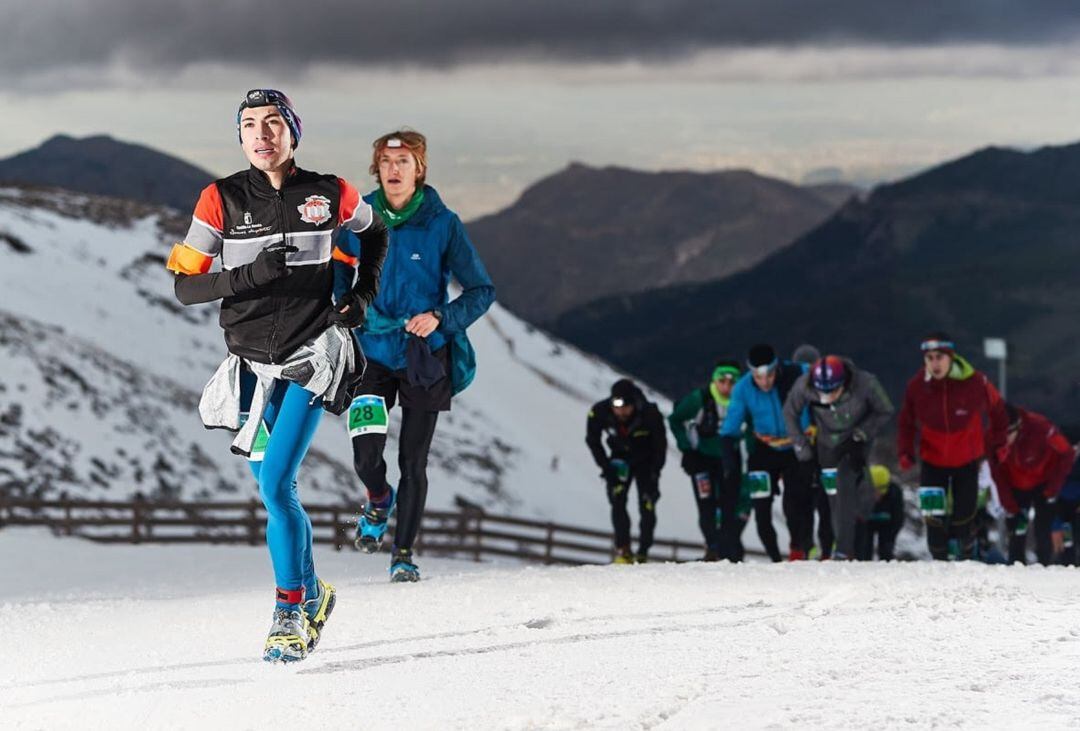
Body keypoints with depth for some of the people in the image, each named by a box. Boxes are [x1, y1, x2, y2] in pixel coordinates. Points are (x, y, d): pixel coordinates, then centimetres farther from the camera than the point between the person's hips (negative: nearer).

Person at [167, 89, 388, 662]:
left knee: (276, 483, -17)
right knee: (273, 495, 9)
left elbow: (374, 232, 21)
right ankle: (310, 593, 31)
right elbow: (185, 286, -4)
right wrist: (247, 276, -19)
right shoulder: (221, 200, -3)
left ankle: (290, 610, -8)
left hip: (312, 357, -2)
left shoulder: (329, 195, -1)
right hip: (252, 363, 2)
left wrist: (363, 294, 7)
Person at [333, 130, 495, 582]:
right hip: (373, 354, 1)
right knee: (366, 456, -11)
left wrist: (439, 317, -19)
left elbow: (482, 291, -4)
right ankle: (378, 501, 23)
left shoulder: (442, 224, -7)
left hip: (425, 358, -1)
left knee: (413, 462, 1)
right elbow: (338, 282, 15)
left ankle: (403, 554, 15)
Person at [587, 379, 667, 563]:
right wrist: (606, 465, -13)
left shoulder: (650, 413, -31)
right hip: (619, 460, 2)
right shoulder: (599, 412, -26)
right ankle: (623, 551, -12)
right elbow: (592, 440, -6)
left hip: (645, 461, -1)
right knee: (617, 501, -15)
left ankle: (642, 554, 1)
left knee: (647, 507, -8)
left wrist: (654, 474, -18)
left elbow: (660, 444, -15)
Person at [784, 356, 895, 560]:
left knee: (845, 484, -23)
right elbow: (790, 413, -6)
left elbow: (885, 412, -13)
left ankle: (844, 550, -22)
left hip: (856, 440, -3)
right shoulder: (804, 386, -27)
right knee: (835, 497, 4)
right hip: (828, 442, 3)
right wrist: (801, 446, -6)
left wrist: (861, 434, -21)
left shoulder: (865, 384, -32)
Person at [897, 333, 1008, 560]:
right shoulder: (916, 386, -16)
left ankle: (965, 557, 29)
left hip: (967, 462, -1)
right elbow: (906, 423, -1)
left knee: (963, 516, 6)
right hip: (933, 462, 1)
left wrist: (998, 442, 5)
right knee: (934, 520, -4)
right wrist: (905, 452, -13)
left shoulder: (975, 382, -20)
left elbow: (996, 409, 0)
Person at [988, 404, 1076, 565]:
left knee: (1042, 531, -12)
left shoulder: (1039, 426, -32)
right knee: (1016, 531, -1)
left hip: (1043, 484, -3)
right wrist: (1010, 509, -12)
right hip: (1017, 488, 3)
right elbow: (999, 477, -10)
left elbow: (1067, 454, -19)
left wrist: (1052, 490, -15)